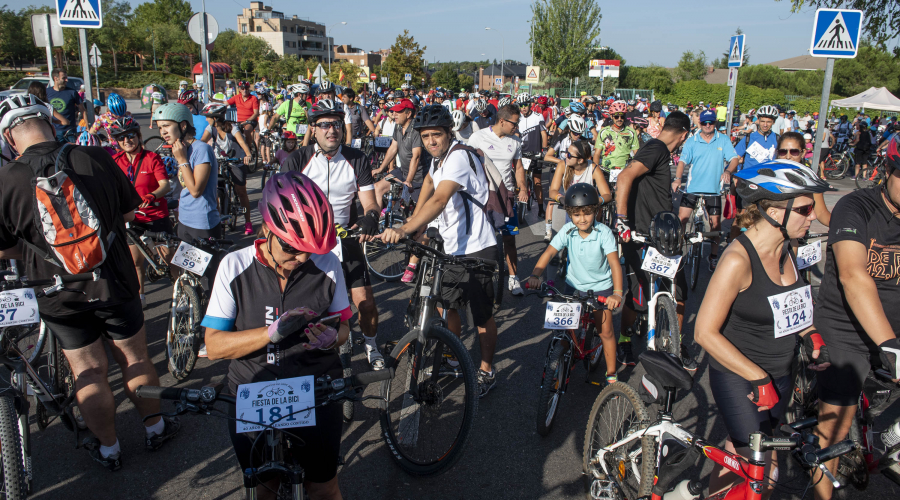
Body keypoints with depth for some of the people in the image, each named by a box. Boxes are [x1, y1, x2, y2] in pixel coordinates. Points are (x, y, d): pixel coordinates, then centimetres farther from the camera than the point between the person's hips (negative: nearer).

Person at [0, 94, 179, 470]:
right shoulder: (98, 160, -11)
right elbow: (129, 213, 2)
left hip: (61, 296, -1)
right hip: (114, 284, 1)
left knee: (89, 374, 13)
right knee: (134, 358, 18)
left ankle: (108, 449, 30)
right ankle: (155, 428, 35)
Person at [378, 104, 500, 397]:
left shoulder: (459, 156, -22)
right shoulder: (440, 157, 8)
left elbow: (439, 200, -37)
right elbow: (430, 181, 27)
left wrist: (404, 230, -49)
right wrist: (415, 221, 17)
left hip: (476, 250, -9)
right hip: (452, 247, 9)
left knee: (482, 316, 5)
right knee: (445, 305, 18)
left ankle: (486, 371, 23)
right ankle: (453, 359, 37)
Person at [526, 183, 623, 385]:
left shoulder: (604, 233, -19)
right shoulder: (567, 231, -13)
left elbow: (614, 262, -27)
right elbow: (549, 253, -18)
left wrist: (617, 292, -39)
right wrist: (535, 274, -35)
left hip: (600, 287, -2)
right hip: (574, 285, 2)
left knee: (606, 331, 0)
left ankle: (611, 373, 18)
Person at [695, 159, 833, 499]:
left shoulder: (784, 249, 1)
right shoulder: (738, 259, -25)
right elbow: (705, 333, -24)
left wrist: (812, 335, 3)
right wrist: (759, 379, -23)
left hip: (779, 375, 8)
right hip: (738, 379, -8)